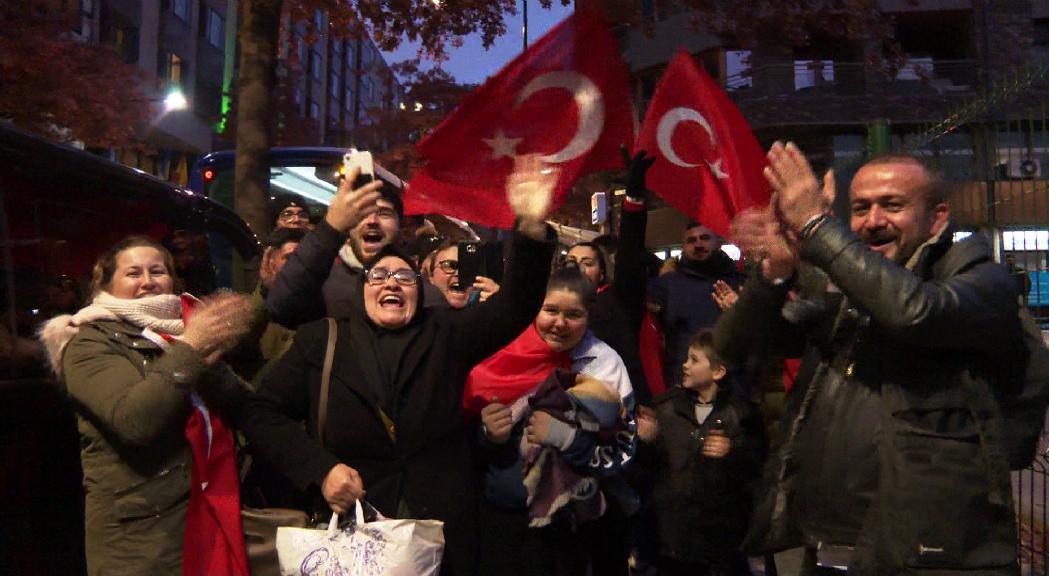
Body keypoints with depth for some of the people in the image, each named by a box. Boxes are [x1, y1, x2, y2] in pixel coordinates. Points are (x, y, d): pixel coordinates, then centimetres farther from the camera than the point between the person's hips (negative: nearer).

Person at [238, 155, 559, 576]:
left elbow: (515, 306, -6)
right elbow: (261, 415, 2)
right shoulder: (320, 341, 5)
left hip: (442, 534, 1)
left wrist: (532, 228, -22)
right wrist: (321, 469, -13)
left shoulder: (445, 334, 5)